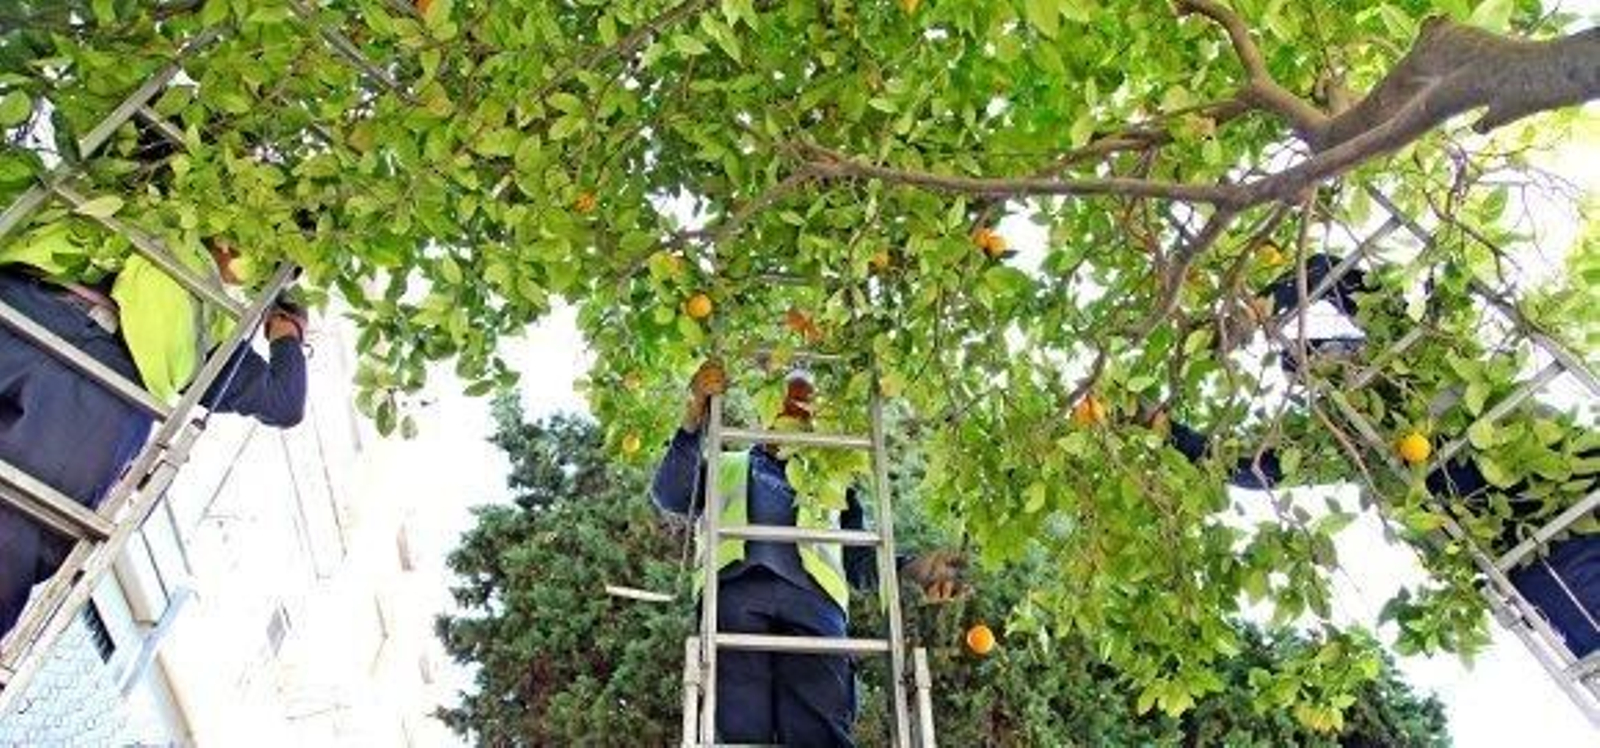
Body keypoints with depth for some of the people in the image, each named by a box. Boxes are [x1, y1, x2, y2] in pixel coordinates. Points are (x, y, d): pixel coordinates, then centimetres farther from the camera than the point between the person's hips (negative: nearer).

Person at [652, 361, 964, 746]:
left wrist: (913, 568, 3)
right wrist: (693, 418, 3)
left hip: (812, 597, 1)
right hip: (735, 590, 0)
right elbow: (669, 496, 16)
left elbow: (861, 559, 25)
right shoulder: (728, 466, 34)